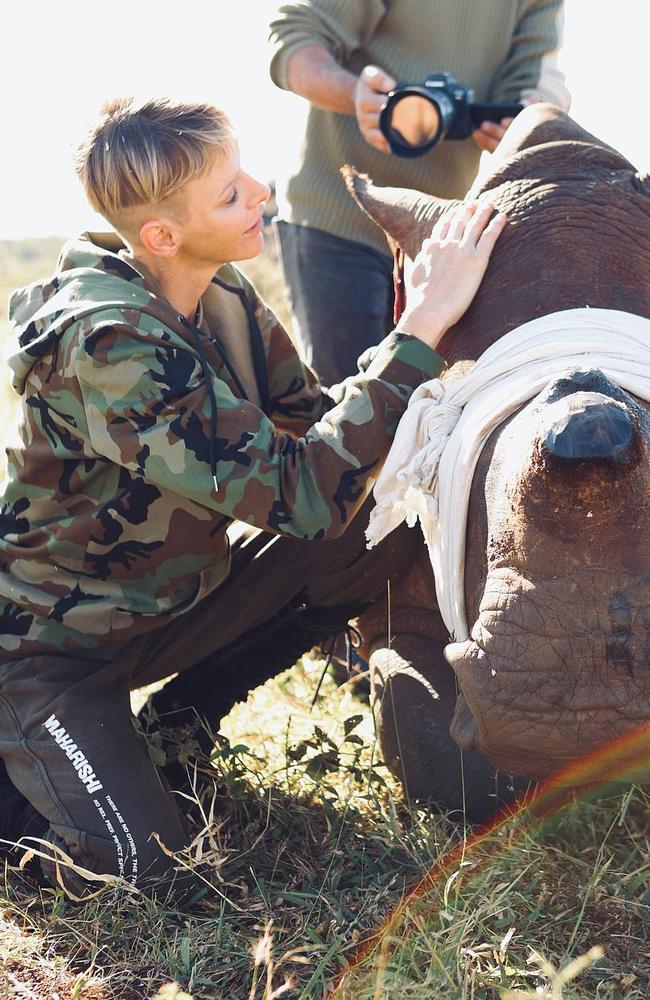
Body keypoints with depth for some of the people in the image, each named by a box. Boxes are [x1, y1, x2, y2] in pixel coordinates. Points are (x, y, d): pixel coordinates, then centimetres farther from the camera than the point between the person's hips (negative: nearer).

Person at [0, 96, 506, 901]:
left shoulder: (222, 297, -6)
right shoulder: (105, 343, -32)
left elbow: (313, 420, 2)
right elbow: (303, 494, -38)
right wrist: (423, 326, -36)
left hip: (174, 593, 8)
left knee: (383, 529, -9)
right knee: (147, 876, -25)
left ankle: (180, 718, 7)